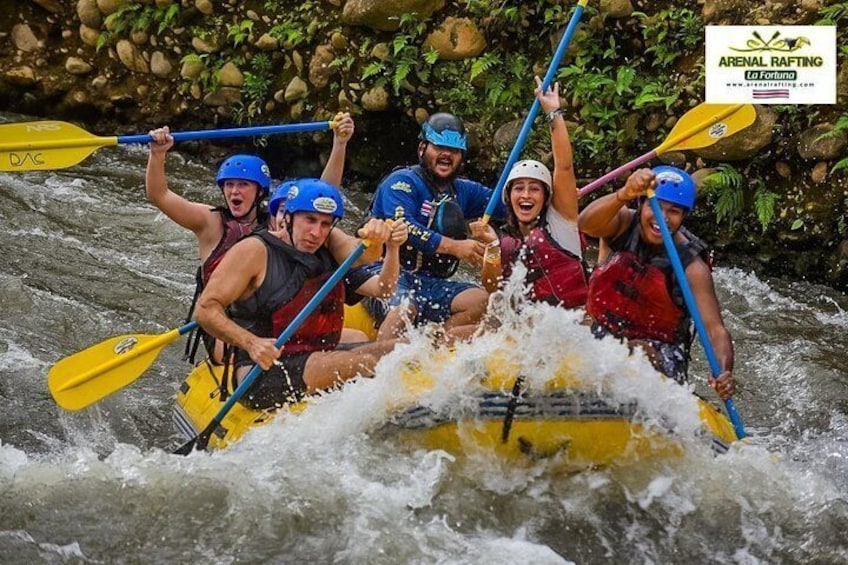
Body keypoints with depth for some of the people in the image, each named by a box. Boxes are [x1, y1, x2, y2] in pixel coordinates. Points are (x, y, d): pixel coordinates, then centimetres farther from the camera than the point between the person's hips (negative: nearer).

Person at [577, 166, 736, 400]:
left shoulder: (691, 268, -13)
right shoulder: (624, 225, -6)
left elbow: (715, 330, -18)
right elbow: (585, 223, -29)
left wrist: (724, 373, -40)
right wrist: (624, 194, -49)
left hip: (661, 356, -4)